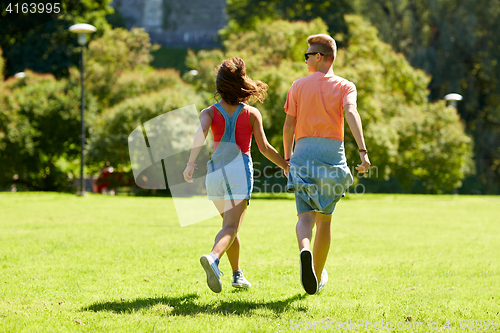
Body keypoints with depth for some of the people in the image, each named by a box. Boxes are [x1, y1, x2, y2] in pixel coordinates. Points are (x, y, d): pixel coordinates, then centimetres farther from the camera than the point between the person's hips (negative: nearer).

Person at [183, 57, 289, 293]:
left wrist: (191, 163, -23)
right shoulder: (252, 114, 4)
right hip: (240, 169, -3)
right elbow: (264, 148, 1)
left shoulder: (209, 112, 6)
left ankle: (237, 274, 31)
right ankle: (213, 258, -44)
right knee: (231, 227, -13)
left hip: (215, 170, 3)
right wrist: (287, 166, 14)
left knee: (230, 223, 23)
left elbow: (201, 131, -15)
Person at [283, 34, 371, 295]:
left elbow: (288, 125, 6)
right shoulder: (344, 86, 4)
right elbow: (351, 113, -15)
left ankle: (305, 250, -37)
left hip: (304, 149, 0)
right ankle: (318, 276, 22)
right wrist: (362, 151, -24)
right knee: (324, 218, 13)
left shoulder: (298, 85, 9)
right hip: (333, 151, 0)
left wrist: (287, 158, 19)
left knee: (306, 215, -4)